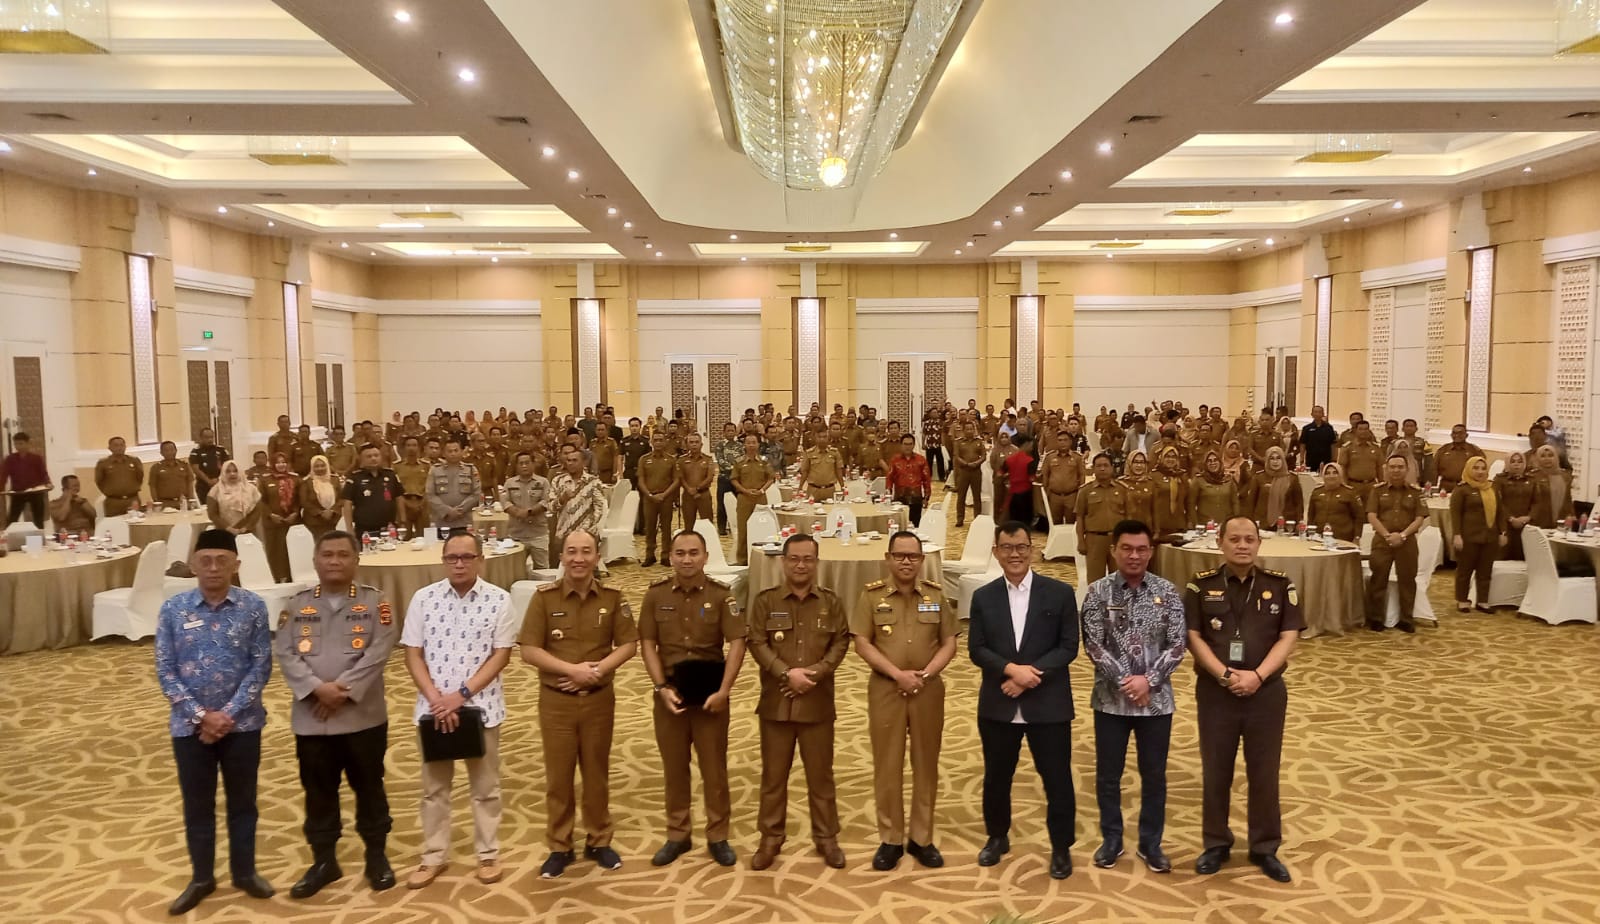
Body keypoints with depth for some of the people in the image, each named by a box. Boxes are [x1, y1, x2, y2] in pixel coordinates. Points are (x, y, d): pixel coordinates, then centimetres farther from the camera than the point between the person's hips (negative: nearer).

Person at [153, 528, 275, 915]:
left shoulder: (253, 607, -7)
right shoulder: (173, 610, -5)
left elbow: (261, 666, -7)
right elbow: (165, 670, -5)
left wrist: (229, 713, -13)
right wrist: (201, 714, -12)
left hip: (242, 722, 0)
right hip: (190, 724, 1)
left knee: (242, 801, 13)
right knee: (197, 804, 13)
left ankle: (245, 871, 29)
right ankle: (201, 878, 29)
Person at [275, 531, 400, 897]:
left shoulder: (375, 602, -1)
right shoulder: (297, 604, 5)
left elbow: (379, 652, -12)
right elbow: (285, 654, -4)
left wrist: (343, 690, -18)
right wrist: (318, 689, -17)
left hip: (363, 716, -2)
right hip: (310, 719, 2)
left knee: (369, 787, 9)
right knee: (319, 792, 12)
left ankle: (377, 855, 24)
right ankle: (324, 861, 26)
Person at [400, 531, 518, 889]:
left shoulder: (499, 600, -6)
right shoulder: (423, 598, -1)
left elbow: (501, 655, -7)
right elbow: (413, 654, -1)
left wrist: (462, 694, -15)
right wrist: (436, 699, -12)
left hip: (481, 706, -1)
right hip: (433, 707, 2)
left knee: (485, 786, 11)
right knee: (433, 787, 13)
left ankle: (488, 854, 25)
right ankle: (433, 857, 27)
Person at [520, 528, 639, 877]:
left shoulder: (612, 597, -4)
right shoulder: (544, 597, -9)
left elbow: (628, 644, -2)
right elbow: (529, 650, -10)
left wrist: (597, 670, -17)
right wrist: (572, 669, -19)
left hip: (599, 698, 1)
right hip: (555, 700, -1)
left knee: (597, 773, 13)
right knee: (558, 775, 8)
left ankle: (598, 841, 28)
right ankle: (559, 846, 23)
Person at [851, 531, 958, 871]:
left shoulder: (936, 595, 4)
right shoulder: (871, 596, -1)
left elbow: (949, 644, 3)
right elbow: (862, 644, -6)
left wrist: (925, 674, -12)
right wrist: (898, 674, -15)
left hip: (929, 690, 1)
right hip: (885, 690, -1)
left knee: (926, 765, 7)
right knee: (887, 765, 4)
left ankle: (921, 839, 19)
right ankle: (890, 839, 16)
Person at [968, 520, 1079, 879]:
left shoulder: (1059, 593, -2)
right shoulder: (983, 597, 4)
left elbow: (1069, 646, -6)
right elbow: (976, 650, -1)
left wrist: (1032, 673, -17)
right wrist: (1011, 669, -18)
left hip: (1048, 704, -2)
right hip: (998, 704, 2)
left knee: (1057, 779, 5)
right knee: (996, 777, 15)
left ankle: (1061, 848, 24)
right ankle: (997, 837, 35)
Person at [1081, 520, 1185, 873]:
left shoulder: (1167, 591, -3)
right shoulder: (1098, 592, -6)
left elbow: (1178, 645, -5)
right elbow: (1093, 645, -9)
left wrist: (1148, 680, -15)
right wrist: (1123, 680, -16)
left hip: (1156, 699, 1)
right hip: (1111, 699, -1)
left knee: (1154, 774, 12)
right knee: (1108, 774, 10)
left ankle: (1150, 843, 27)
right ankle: (1111, 839, 28)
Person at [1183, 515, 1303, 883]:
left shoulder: (1280, 586, 0)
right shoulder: (1201, 585, -2)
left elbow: (1289, 637, -3)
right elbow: (1193, 637, -4)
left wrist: (1257, 675, -15)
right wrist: (1225, 674, -16)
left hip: (1267, 691, 0)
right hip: (1215, 691, 0)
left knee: (1264, 773, 9)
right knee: (1215, 771, 9)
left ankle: (1265, 848, 24)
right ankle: (1215, 843, 25)